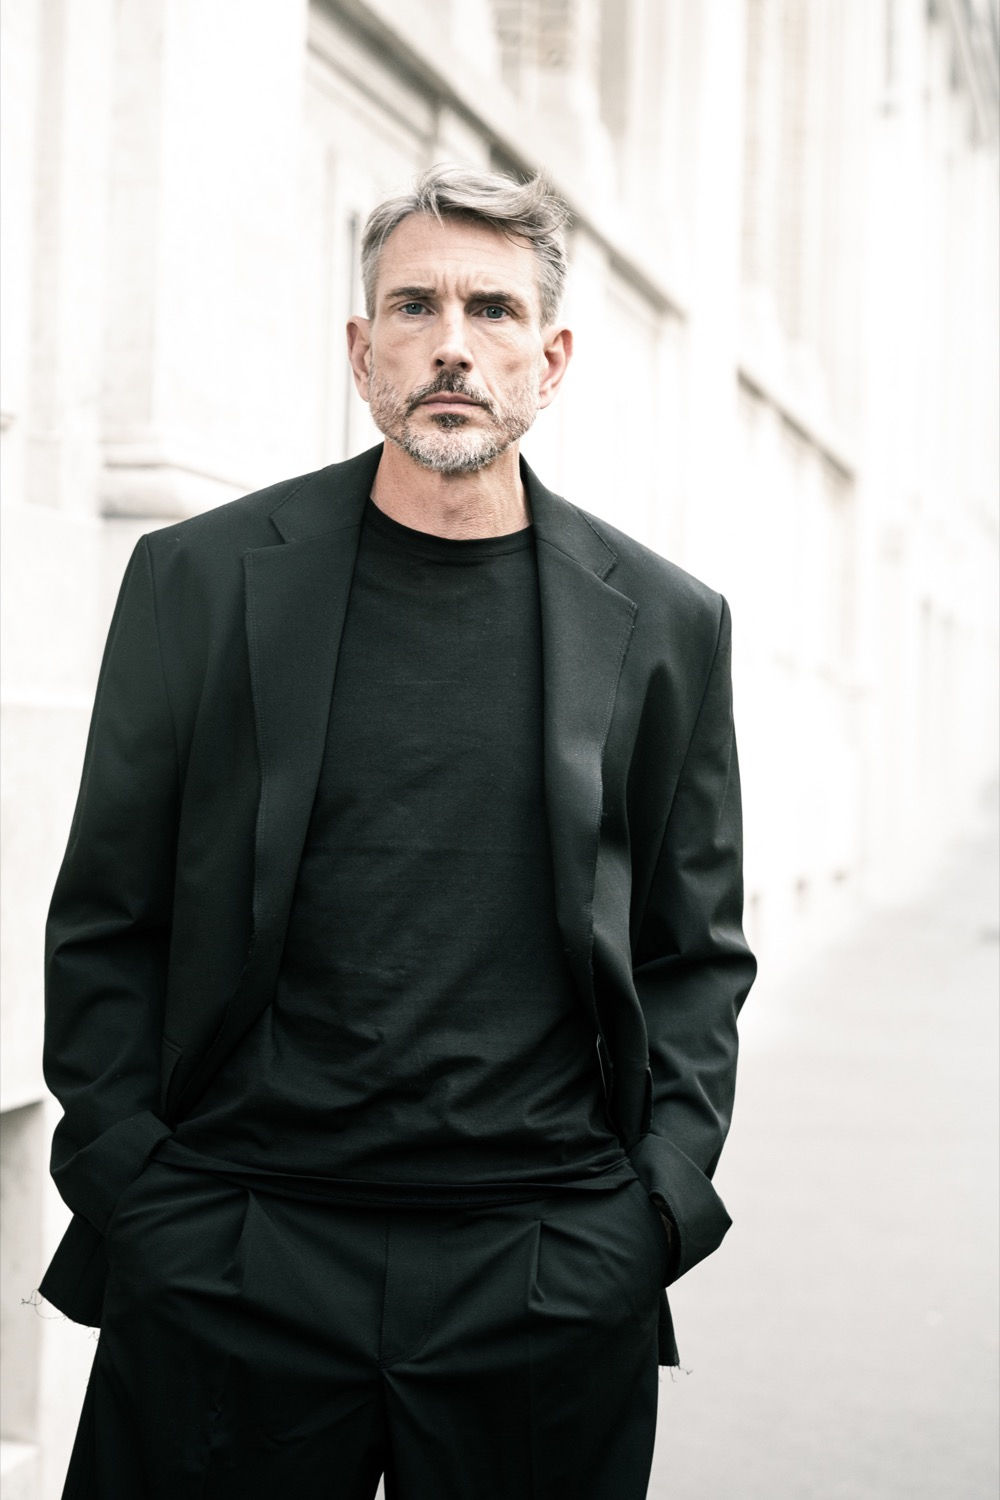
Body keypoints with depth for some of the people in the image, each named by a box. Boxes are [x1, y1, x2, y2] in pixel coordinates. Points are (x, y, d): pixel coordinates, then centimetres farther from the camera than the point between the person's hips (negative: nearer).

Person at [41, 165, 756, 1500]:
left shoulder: (664, 622, 5)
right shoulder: (200, 580, 2)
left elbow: (698, 952, 10)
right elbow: (105, 925, 5)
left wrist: (662, 1204, -1)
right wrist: (130, 1192, -3)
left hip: (547, 1283, 1)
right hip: (227, 1273, 0)